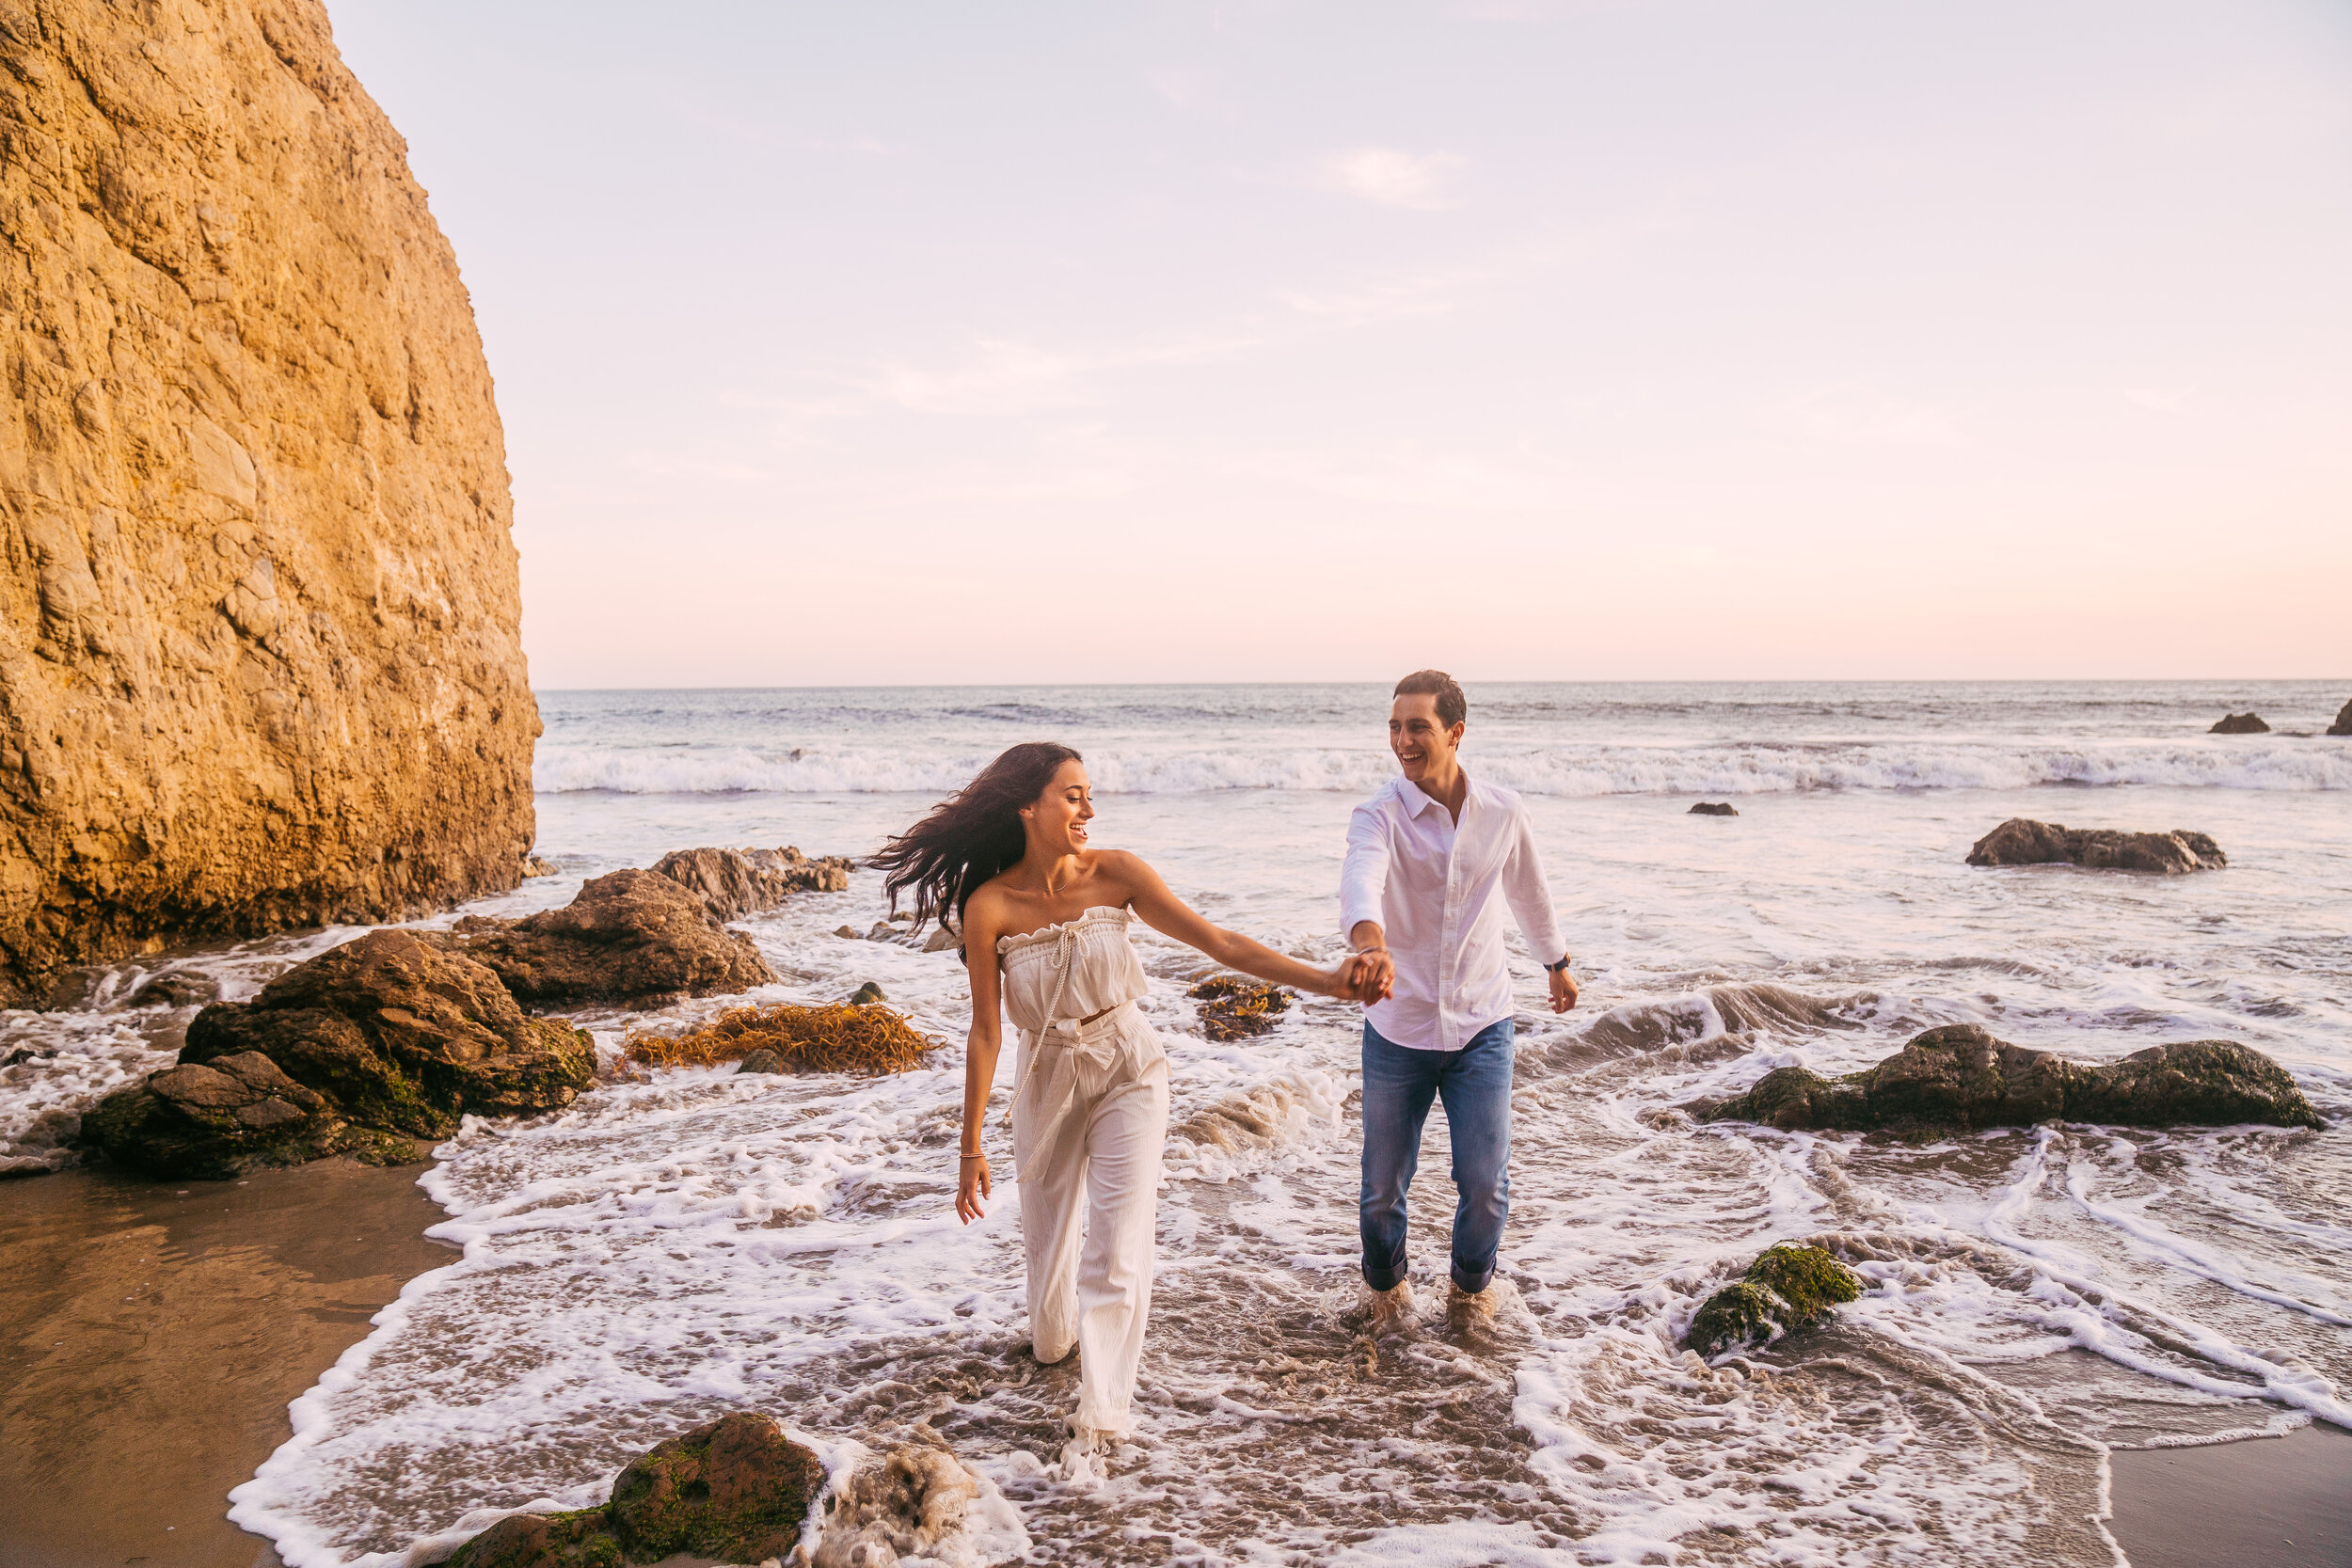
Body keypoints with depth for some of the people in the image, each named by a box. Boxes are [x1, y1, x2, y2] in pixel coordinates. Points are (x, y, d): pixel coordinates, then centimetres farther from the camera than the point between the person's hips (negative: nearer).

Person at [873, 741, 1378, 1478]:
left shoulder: (1114, 875, -14)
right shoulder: (989, 906, -15)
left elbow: (1220, 942, -15)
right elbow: (985, 1030, -10)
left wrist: (1324, 981, -24)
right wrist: (971, 1147, -7)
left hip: (1127, 1073, 0)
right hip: (1048, 1081, 1)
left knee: (1118, 1252, -8)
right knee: (1048, 1237, 14)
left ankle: (1098, 1420, 4)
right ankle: (1052, 1342, 49)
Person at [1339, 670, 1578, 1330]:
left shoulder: (1503, 812, -3)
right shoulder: (1379, 815, -13)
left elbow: (1529, 891, 16)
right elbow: (1360, 881, -36)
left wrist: (1557, 964, 30)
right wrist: (1371, 945, -57)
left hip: (1481, 1027, 1)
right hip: (1397, 1030, -1)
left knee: (1485, 1182, 1)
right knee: (1383, 1187, 9)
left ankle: (1472, 1284, 32)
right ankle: (1386, 1285, 39)